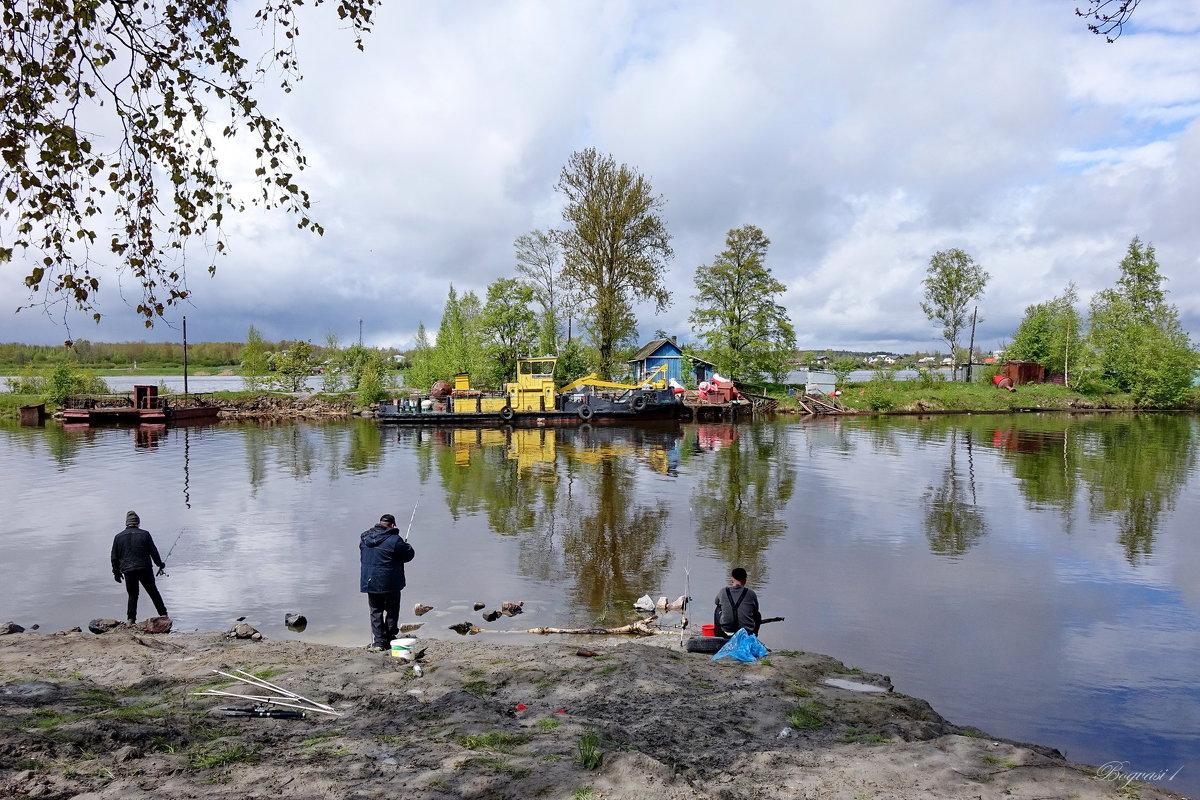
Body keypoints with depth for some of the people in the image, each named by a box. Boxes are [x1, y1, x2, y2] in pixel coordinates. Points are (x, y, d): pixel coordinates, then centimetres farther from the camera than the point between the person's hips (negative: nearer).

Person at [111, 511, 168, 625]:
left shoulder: (118, 537, 4)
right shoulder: (144, 534, -4)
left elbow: (114, 557, 9)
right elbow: (153, 551, -2)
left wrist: (116, 572, 19)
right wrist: (160, 564, 12)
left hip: (128, 571, 2)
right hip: (145, 569, -2)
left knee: (132, 595, 11)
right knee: (153, 592, 9)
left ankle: (131, 620, 3)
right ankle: (163, 615, 11)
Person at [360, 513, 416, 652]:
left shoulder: (365, 537, 1)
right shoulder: (394, 540, -18)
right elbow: (409, 554, -8)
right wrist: (407, 546, 14)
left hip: (369, 582, 4)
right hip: (390, 583, -4)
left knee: (375, 612, 12)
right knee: (392, 611, 14)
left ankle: (378, 642, 8)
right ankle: (389, 639, 16)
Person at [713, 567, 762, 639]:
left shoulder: (723, 592, -3)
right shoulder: (751, 594, -7)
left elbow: (717, 602, 20)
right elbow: (755, 611, 9)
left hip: (726, 634, 1)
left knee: (718, 610, 27)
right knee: (758, 615, 29)